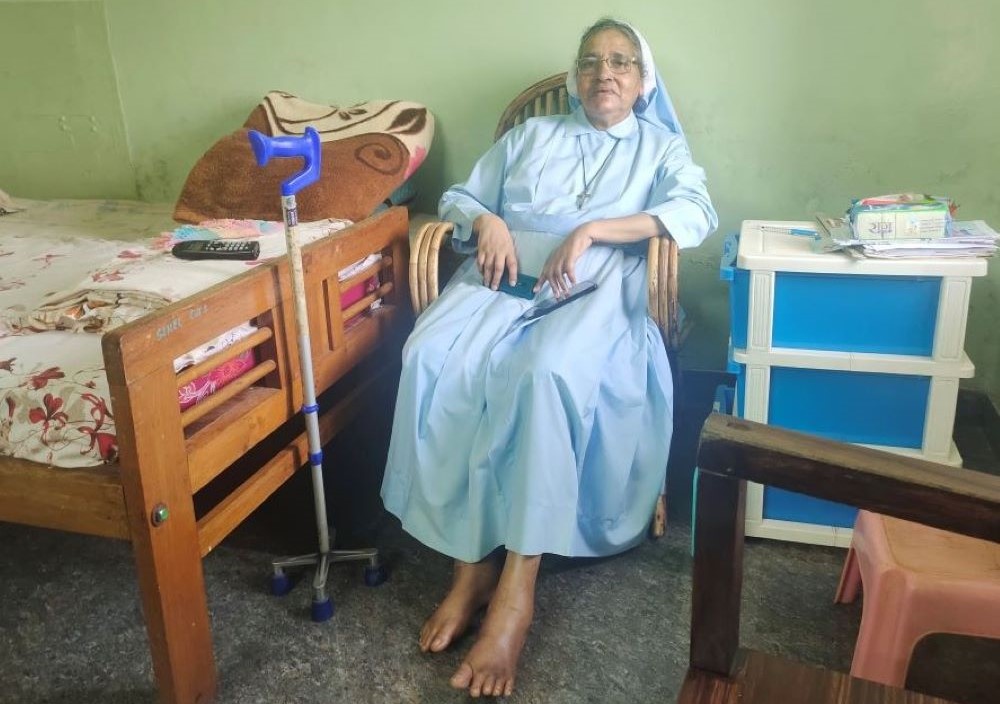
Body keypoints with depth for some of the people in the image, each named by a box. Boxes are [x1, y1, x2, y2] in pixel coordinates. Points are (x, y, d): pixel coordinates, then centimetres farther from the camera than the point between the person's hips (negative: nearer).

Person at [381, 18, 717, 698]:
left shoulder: (661, 147, 21)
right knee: (433, 359, -31)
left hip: (594, 290, -3)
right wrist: (486, 221, -1)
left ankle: (516, 588, -32)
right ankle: (471, 559, -23)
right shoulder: (531, 134, 28)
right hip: (502, 278, 3)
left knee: (550, 374, -39)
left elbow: (697, 213, -1)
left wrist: (591, 230, -12)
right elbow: (458, 197, 24)